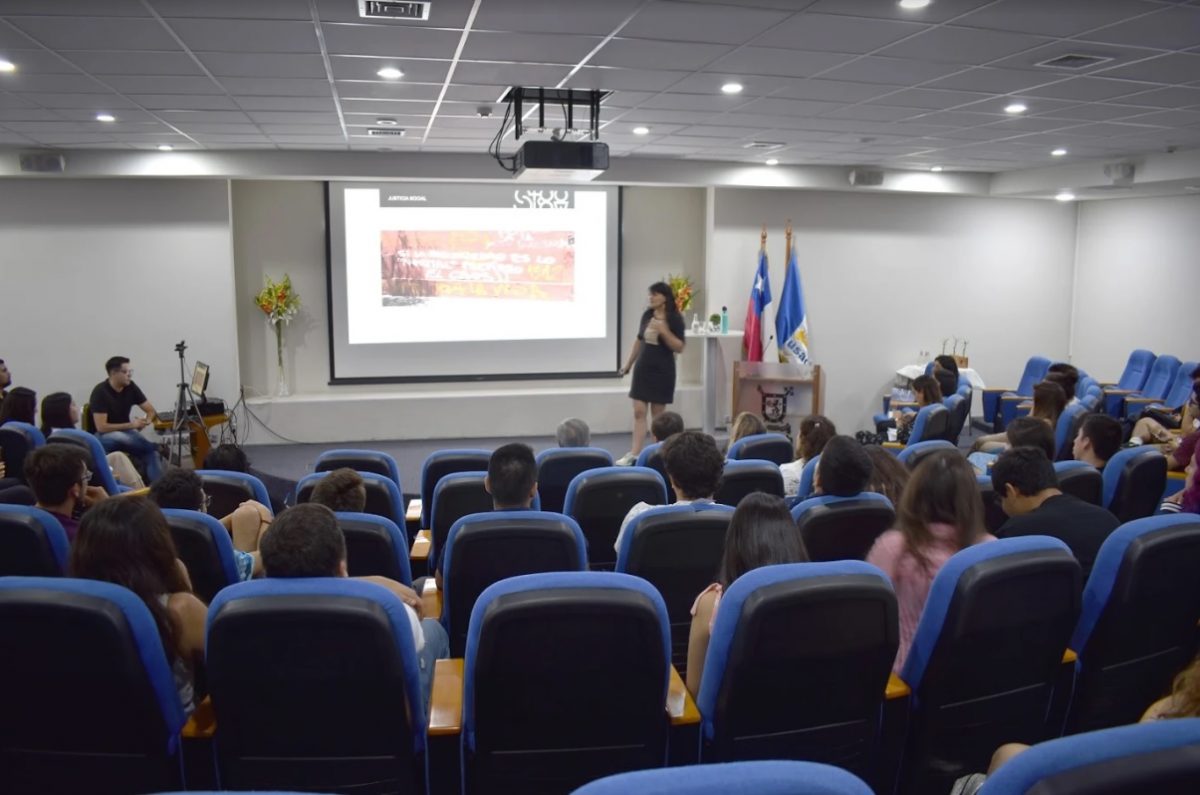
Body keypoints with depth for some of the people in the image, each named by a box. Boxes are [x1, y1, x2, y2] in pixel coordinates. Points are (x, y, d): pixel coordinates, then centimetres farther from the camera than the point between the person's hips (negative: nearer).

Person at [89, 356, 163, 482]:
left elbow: (151, 410, 6)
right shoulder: (100, 392, -17)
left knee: (150, 452, -25)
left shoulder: (130, 387, -2)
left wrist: (146, 421, -17)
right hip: (104, 436, -5)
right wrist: (131, 425, -22)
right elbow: (101, 427, -21)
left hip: (125, 432, 5)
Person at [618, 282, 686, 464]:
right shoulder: (647, 315, 5)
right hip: (643, 368, 4)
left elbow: (679, 348, -13)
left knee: (657, 413, 4)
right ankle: (635, 454, -2)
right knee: (638, 412, -2)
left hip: (662, 370, -4)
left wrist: (664, 331, -25)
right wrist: (628, 363, 18)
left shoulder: (675, 319, -9)